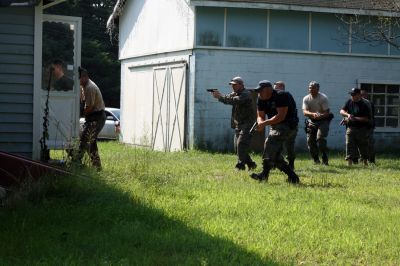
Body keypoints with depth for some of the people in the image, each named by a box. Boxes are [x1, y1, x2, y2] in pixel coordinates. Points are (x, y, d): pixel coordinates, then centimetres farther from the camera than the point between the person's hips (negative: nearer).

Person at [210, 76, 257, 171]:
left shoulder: (246, 94, -13)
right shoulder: (234, 94, 14)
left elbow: (236, 100, -29)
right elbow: (227, 98, 0)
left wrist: (220, 97, -31)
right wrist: (218, 95, -21)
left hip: (247, 125, -9)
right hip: (238, 126, 9)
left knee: (241, 144, -17)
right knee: (237, 147, 9)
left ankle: (240, 166, -15)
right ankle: (251, 164, 18)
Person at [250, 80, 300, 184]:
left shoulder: (281, 96, -21)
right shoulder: (261, 100, 3)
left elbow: (281, 116, -28)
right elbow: (260, 116, 5)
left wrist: (265, 123, -31)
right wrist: (260, 123, -19)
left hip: (287, 124, -9)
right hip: (274, 125, 9)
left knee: (270, 143, -27)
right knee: (275, 154, 5)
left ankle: (264, 174, -30)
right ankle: (293, 177, 11)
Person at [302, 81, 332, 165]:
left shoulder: (323, 98, -12)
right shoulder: (306, 99, -3)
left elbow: (327, 112, -17)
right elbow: (305, 112, -16)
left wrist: (320, 116, -39)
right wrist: (313, 114, -37)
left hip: (323, 120, -4)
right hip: (311, 121, 4)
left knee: (320, 138, -22)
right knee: (310, 140, -1)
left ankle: (325, 159, -14)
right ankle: (316, 160, 15)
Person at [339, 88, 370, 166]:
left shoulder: (364, 105, -8)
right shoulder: (349, 102, 8)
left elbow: (366, 119, -12)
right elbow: (341, 111, 6)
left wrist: (354, 118, -20)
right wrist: (348, 115, -15)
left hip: (361, 129, -3)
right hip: (350, 128, 3)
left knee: (363, 147, 7)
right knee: (349, 145, -4)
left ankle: (365, 163, 22)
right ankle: (349, 163, -5)